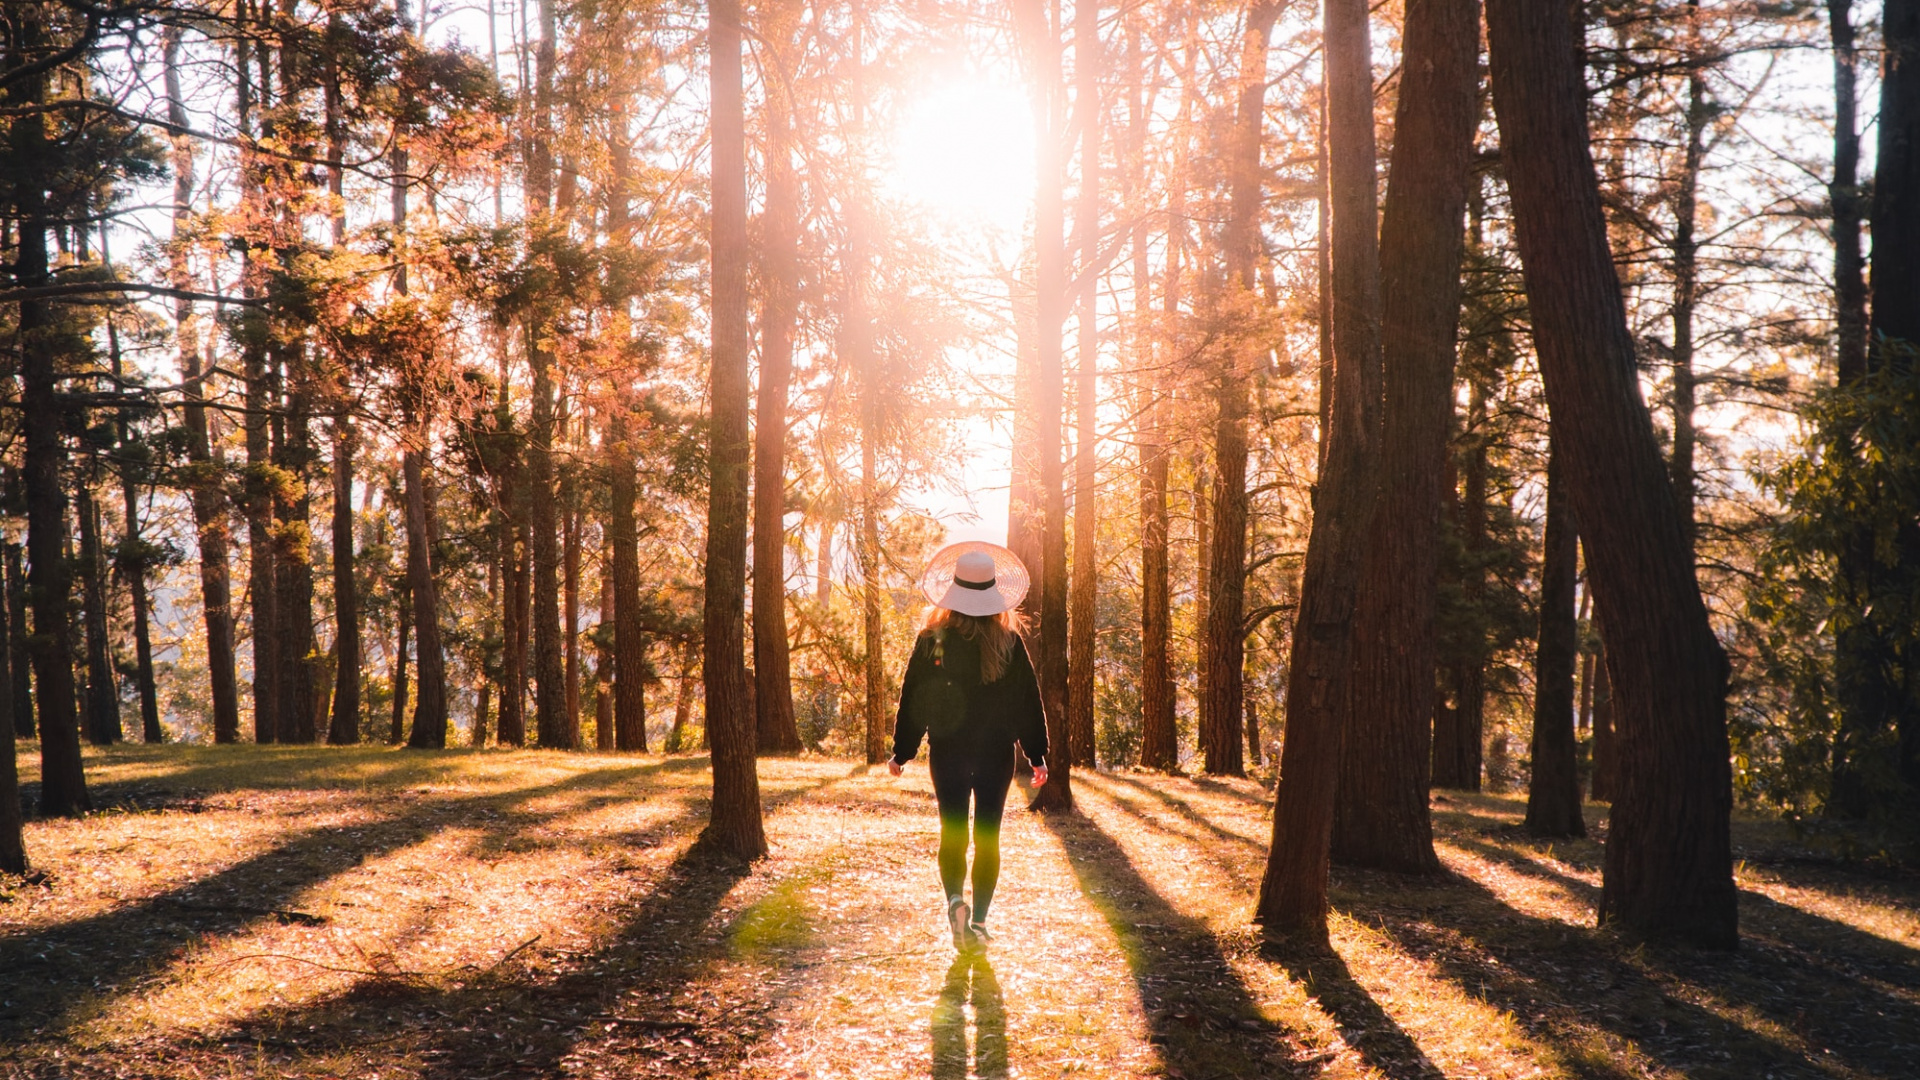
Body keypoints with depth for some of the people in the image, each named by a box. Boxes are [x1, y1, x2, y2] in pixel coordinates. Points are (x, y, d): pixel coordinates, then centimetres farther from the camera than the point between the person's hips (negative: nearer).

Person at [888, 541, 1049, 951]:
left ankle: (955, 898, -16)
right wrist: (1037, 755, 7)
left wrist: (901, 752, 7)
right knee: (987, 835, 8)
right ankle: (978, 921, 8)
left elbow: (913, 699, -2)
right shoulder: (1010, 642, -4)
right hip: (996, 752, 0)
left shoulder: (932, 640, -6)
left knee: (952, 832, 9)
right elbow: (1028, 702, 0)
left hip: (947, 751, 0)